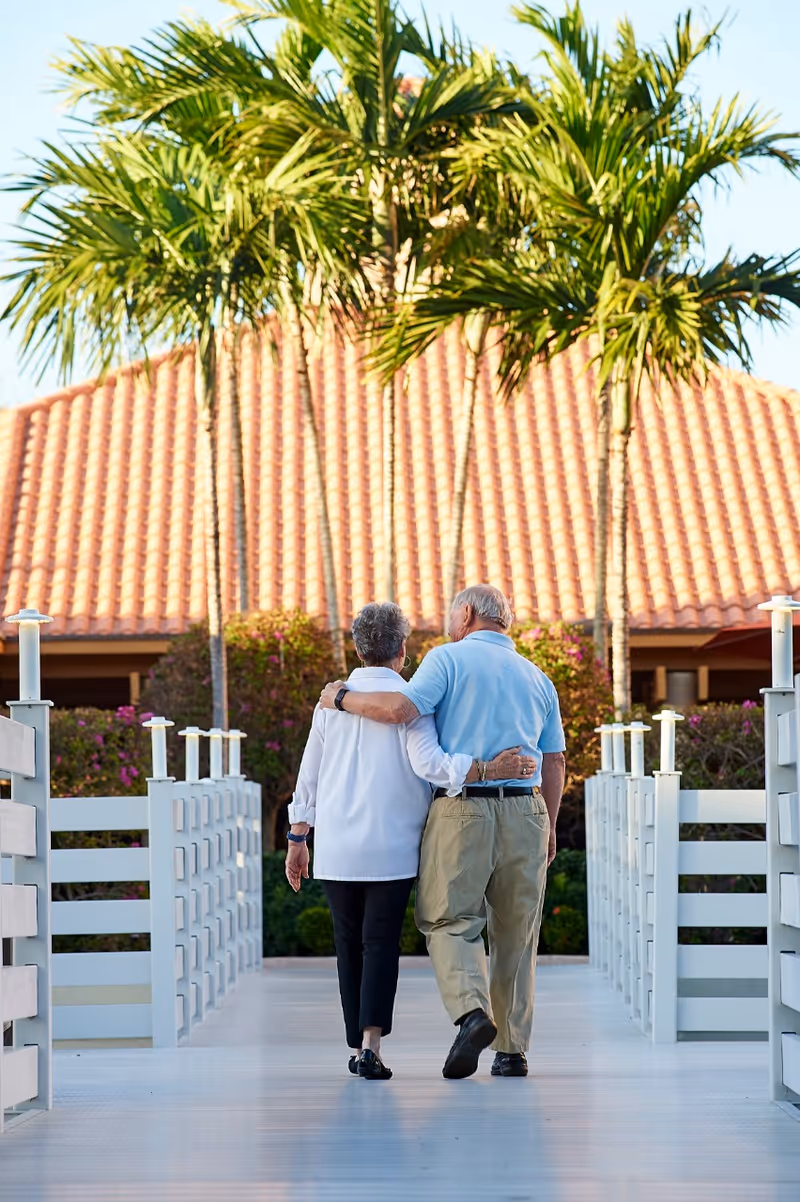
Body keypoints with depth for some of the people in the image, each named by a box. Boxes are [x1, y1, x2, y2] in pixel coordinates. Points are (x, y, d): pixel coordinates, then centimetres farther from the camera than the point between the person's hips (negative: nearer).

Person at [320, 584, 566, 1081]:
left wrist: (342, 698, 0)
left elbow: (400, 708, -16)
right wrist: (549, 829, 23)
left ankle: (473, 1010, -22)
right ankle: (513, 1048, 7)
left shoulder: (449, 658, -1)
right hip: (524, 811, 4)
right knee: (515, 931, 8)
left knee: (451, 919, 2)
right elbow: (555, 761, 14)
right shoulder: (537, 677, 15)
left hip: (461, 808, -4)